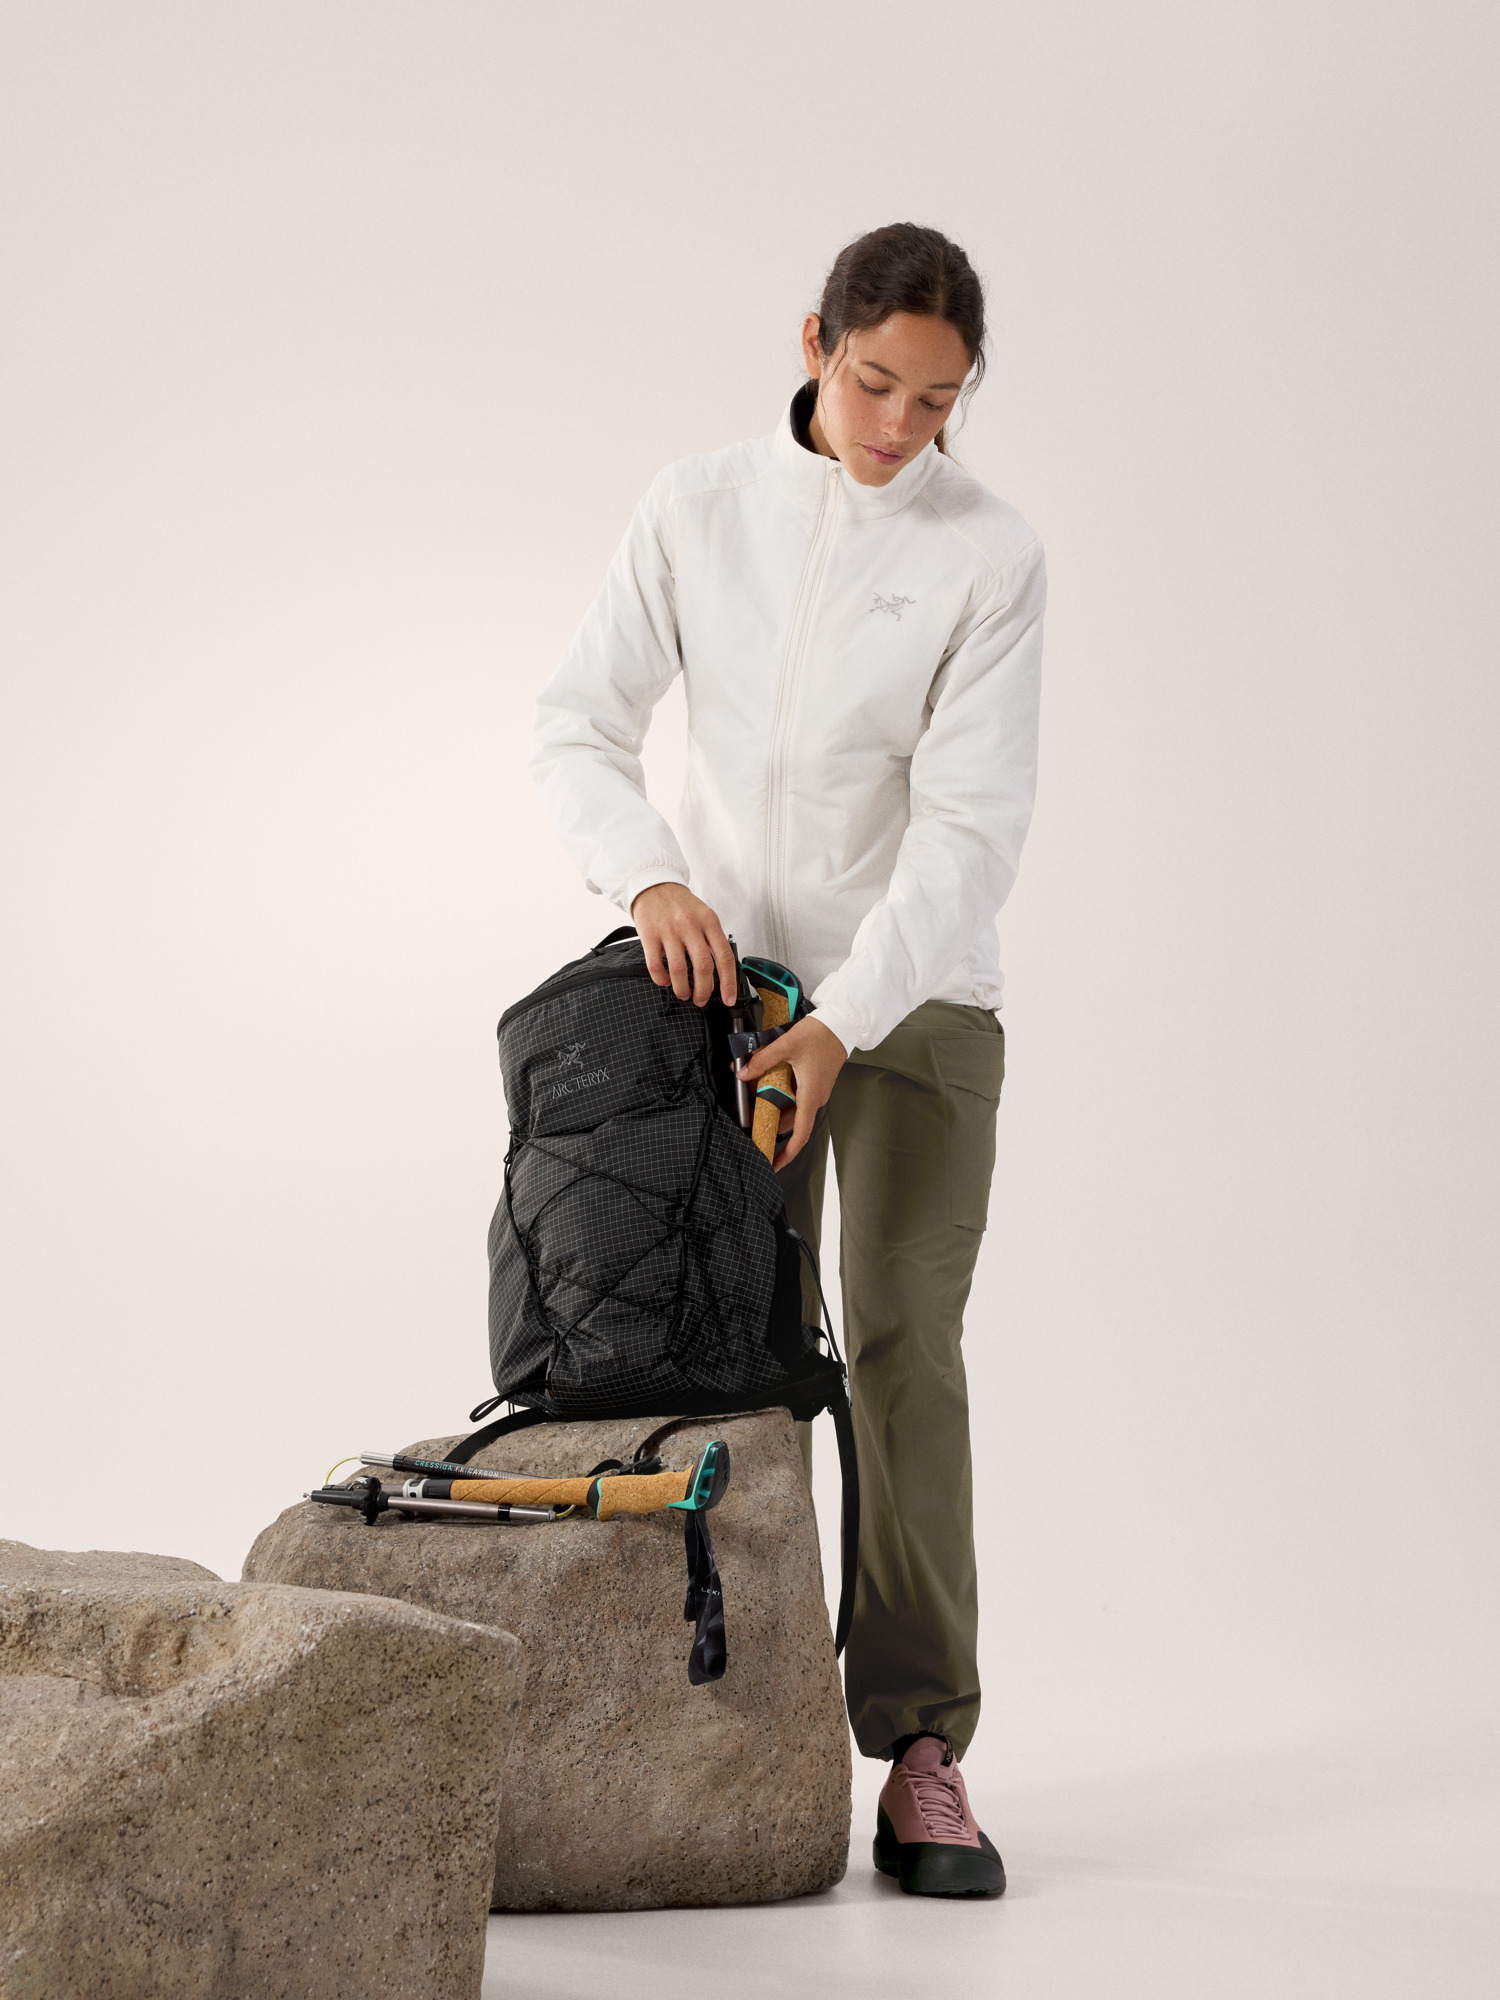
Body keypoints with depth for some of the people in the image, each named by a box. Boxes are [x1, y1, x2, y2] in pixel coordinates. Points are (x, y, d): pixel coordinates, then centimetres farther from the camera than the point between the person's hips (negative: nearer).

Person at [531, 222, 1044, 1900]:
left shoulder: (988, 554, -7)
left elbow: (971, 825, -13)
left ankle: (921, 1748, -4)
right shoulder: (697, 509, 1)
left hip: (913, 1000, -2)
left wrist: (842, 1023, -22)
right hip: (730, 976, 2)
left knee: (905, 1347, -8)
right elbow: (577, 725, 1)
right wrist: (648, 874, -19)